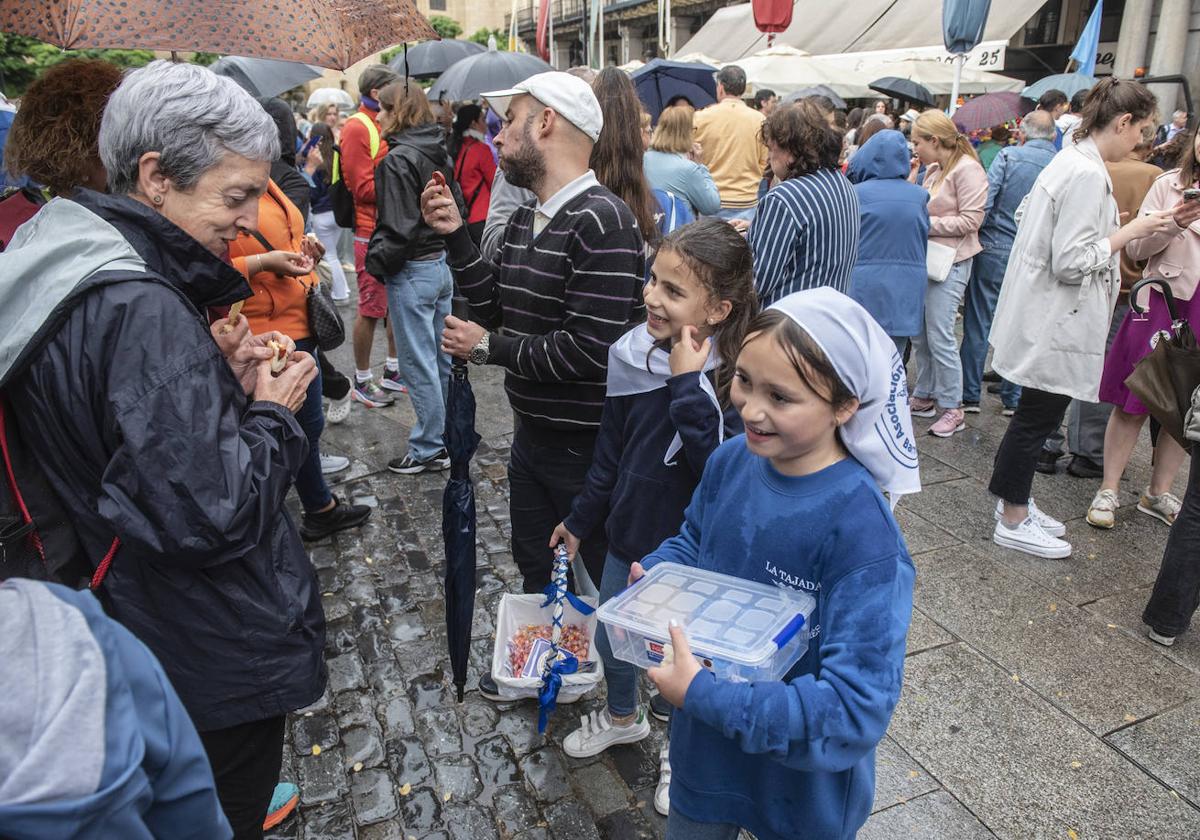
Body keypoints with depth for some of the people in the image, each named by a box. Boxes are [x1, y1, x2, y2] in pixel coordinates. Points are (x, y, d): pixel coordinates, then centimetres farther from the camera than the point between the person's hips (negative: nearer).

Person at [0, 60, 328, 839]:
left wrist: (221, 375, 0)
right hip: (219, 658, -9)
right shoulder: (141, 310, -30)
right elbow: (213, 516, -31)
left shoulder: (74, 274, 1)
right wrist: (272, 413, -16)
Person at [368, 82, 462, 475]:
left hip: (413, 271, -9)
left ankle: (429, 450, 9)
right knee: (442, 359, 17)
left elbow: (397, 227, -21)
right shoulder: (440, 153, 9)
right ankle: (449, 436, 29)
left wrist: (375, 262, -8)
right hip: (444, 263, 9)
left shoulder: (397, 160, -17)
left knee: (419, 365, 0)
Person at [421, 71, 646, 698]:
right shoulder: (523, 221, 8)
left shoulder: (601, 221, -22)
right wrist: (455, 237, -1)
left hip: (586, 443, -9)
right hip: (531, 432, 9)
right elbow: (495, 307, 10)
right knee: (534, 567, 26)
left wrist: (489, 349, -17)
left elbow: (590, 347, -28)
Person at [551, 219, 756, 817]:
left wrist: (690, 386, -36)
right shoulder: (634, 356, -10)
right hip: (629, 537, 6)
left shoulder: (738, 377, -24)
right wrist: (582, 519, 13)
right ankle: (623, 717, 57)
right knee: (609, 638, 26)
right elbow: (611, 450, 3)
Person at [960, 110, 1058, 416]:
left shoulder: (1008, 156, -7)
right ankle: (1013, 399, 18)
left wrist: (978, 232, 1)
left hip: (995, 250, -3)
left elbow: (983, 203, -13)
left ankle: (970, 395, 9)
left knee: (978, 325, 5)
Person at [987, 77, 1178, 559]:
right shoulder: (1087, 175, -20)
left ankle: (1014, 501, 29)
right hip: (1056, 322, -10)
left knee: (1038, 414, 17)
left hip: (1049, 316, 10)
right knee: (1039, 416, 0)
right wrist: (1131, 231, -14)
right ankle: (1013, 521, 13)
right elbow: (1072, 262, -23)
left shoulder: (1072, 161, 12)